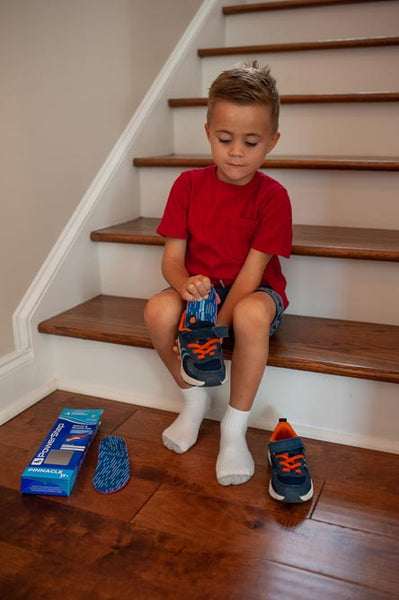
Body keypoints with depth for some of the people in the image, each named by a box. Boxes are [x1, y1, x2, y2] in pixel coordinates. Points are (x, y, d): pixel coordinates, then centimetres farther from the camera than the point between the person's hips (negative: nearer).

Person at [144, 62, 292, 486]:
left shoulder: (272, 196, -11)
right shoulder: (188, 185, -3)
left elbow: (251, 271, -18)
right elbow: (172, 257, -7)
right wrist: (186, 285, -32)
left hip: (254, 291, -2)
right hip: (201, 289, 3)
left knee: (252, 314, -39)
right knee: (158, 311, -30)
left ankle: (235, 426, -16)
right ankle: (194, 397, -1)